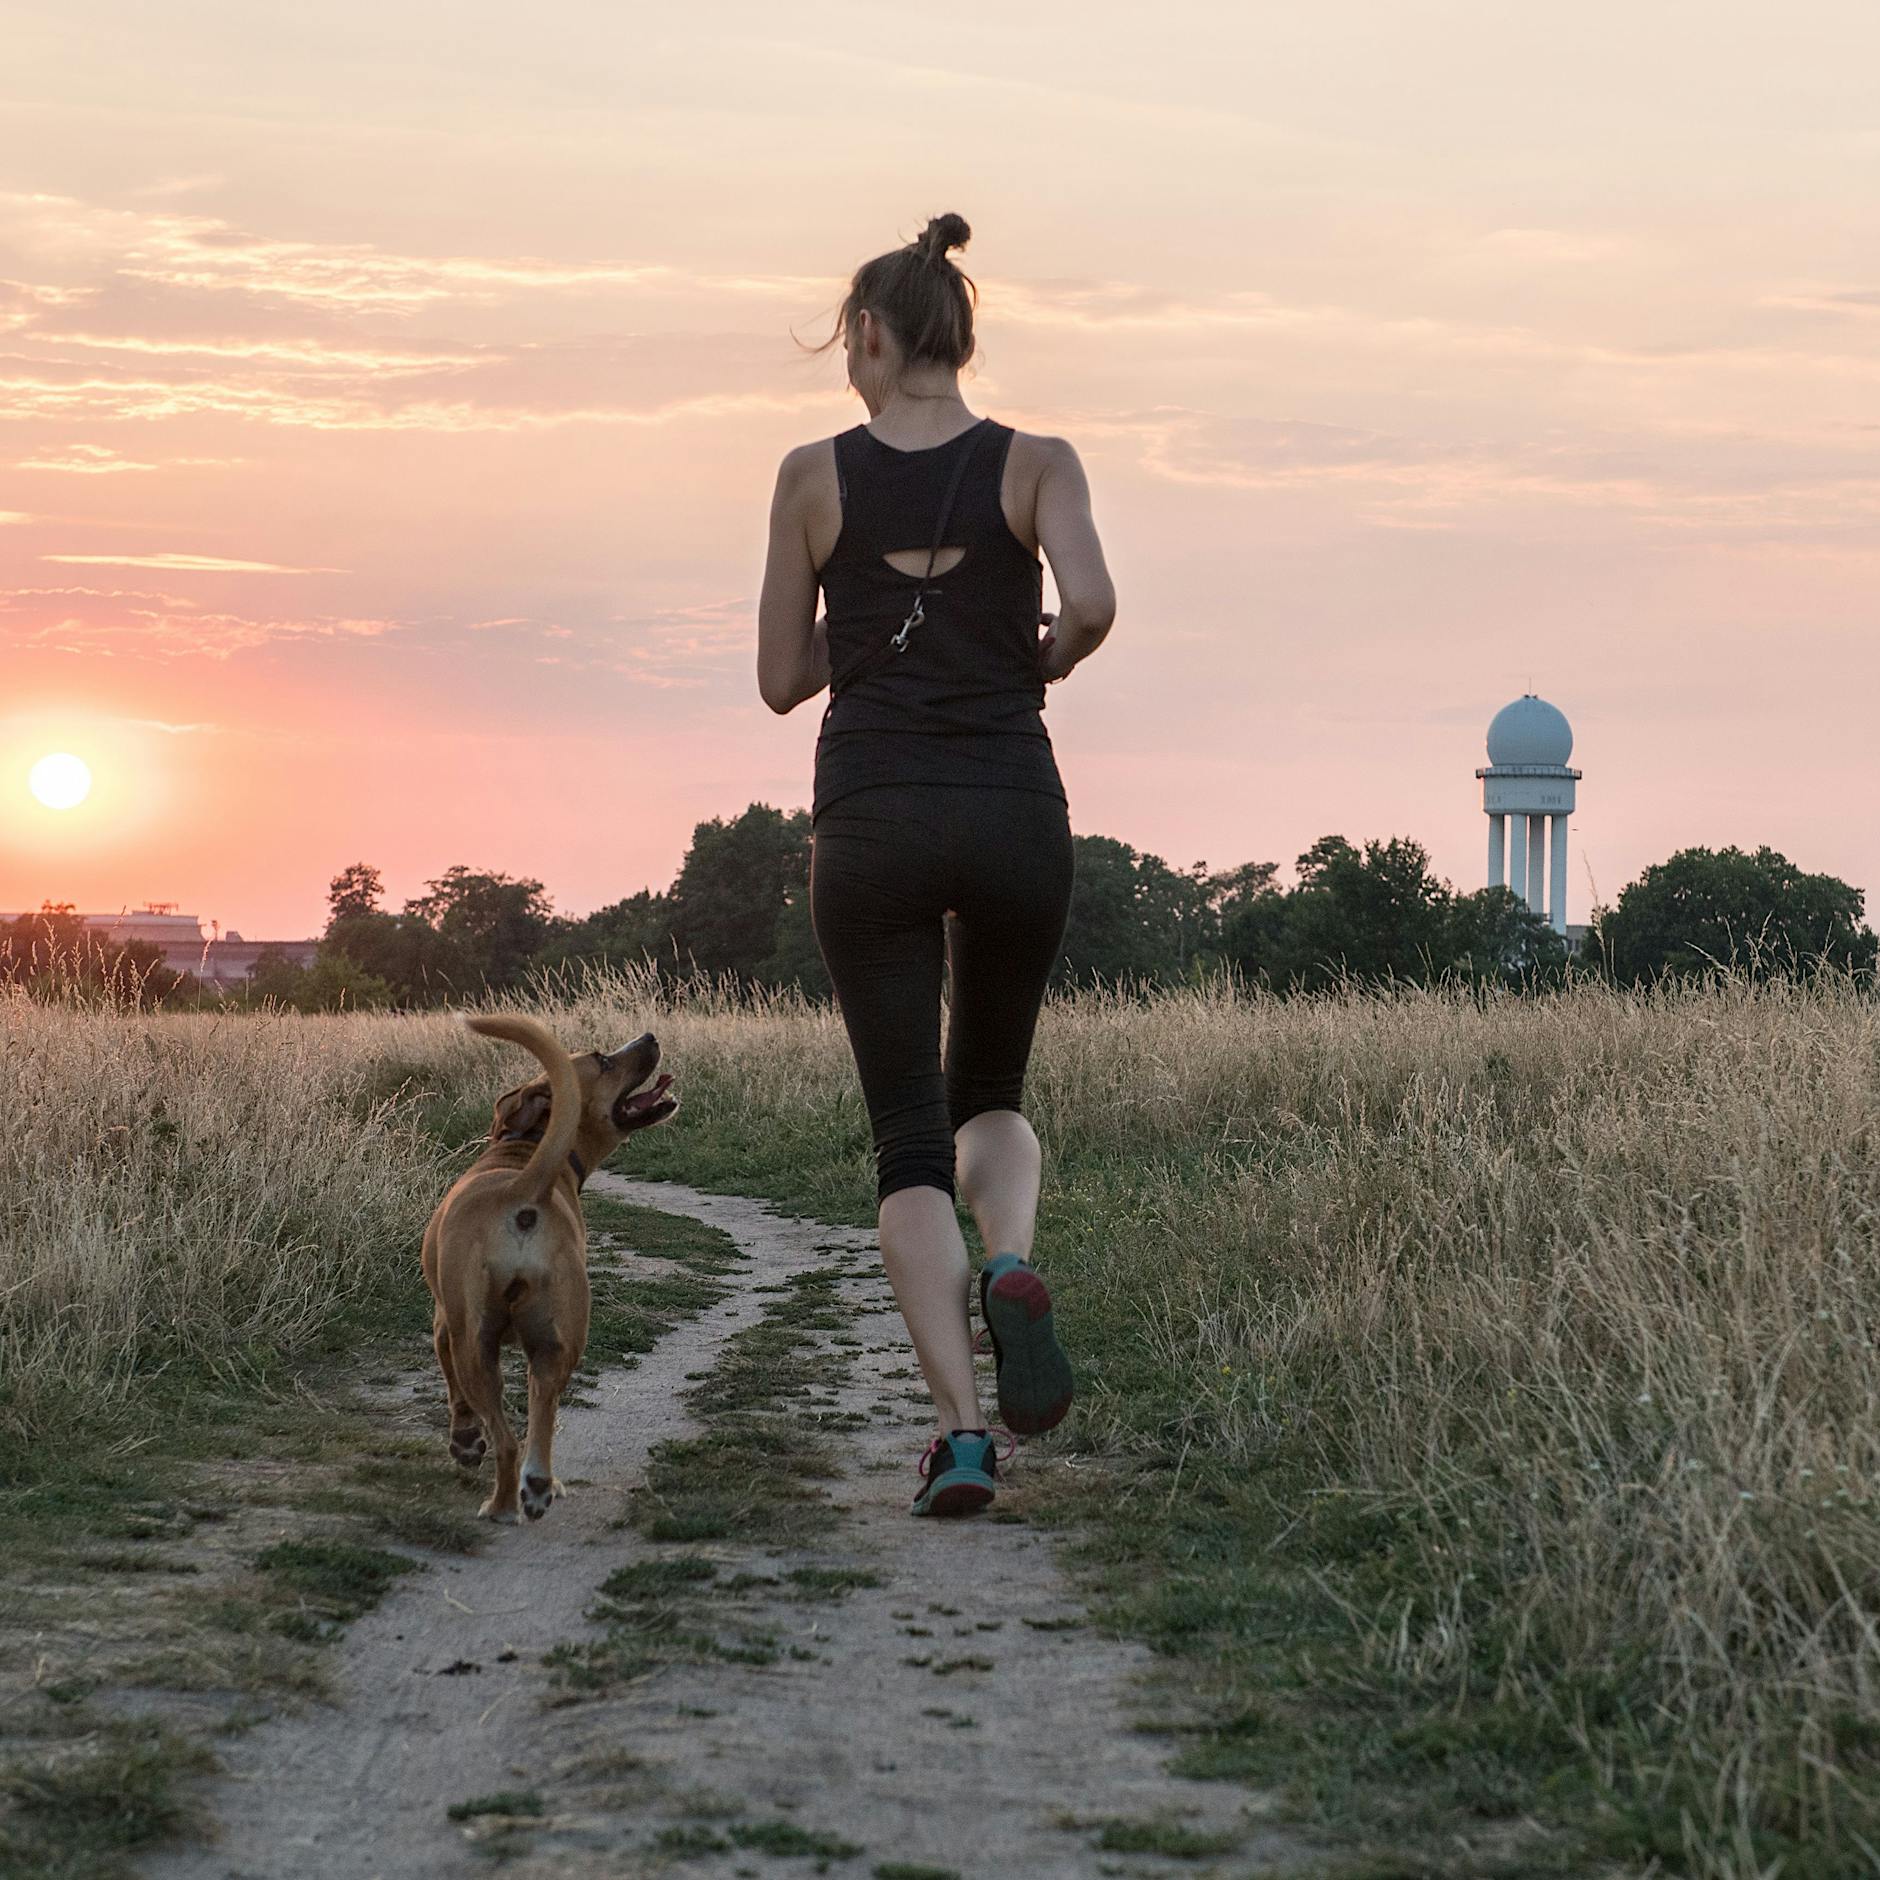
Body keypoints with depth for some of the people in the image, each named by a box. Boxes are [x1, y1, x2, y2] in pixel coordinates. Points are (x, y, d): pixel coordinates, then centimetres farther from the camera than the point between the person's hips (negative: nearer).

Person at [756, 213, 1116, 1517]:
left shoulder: (817, 477, 3)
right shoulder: (1038, 465, 2)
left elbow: (783, 678, 8)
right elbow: (1092, 603, -16)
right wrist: (1048, 658, 6)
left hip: (871, 823, -1)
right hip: (1013, 817, 1)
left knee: (911, 1140, 3)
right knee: (992, 1101, 21)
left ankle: (962, 1429, -13)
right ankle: (1012, 1271, -13)